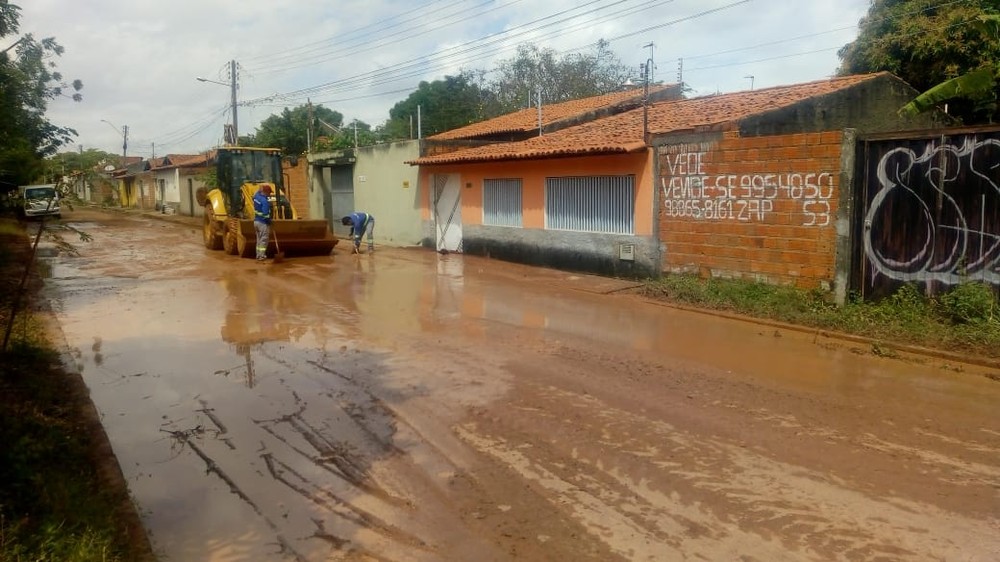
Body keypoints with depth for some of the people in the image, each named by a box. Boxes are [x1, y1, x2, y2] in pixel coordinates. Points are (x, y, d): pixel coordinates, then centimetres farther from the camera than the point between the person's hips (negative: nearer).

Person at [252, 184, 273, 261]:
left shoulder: (256, 196, 3)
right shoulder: (265, 201, -23)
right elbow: (265, 214, -26)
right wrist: (269, 221, -13)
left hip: (256, 221, 9)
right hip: (263, 223, -9)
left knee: (259, 239, 17)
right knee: (263, 240, -1)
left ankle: (258, 255, 22)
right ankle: (261, 256, -1)